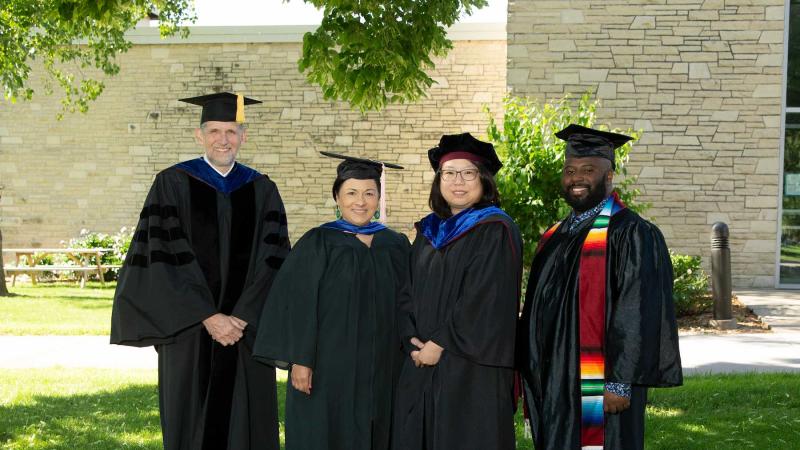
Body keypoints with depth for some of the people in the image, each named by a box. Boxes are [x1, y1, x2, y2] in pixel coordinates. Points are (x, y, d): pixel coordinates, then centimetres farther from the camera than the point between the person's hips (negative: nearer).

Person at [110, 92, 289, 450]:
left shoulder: (262, 191, 7)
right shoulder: (173, 184, 0)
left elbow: (273, 262, 0)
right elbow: (166, 259, -7)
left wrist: (242, 319, -11)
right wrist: (207, 317, -14)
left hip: (248, 329, 2)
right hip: (189, 328, -2)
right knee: (191, 421, 3)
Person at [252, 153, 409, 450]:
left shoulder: (396, 246, 8)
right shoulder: (317, 244, -4)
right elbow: (297, 304, -9)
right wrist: (300, 360, -15)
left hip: (382, 372, 4)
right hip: (328, 368, -4)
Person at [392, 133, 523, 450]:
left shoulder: (495, 231, -7)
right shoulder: (428, 231, 14)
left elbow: (484, 299, -15)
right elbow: (409, 292, 13)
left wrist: (440, 344, -13)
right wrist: (412, 340, -3)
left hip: (472, 368, -6)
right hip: (421, 363, 6)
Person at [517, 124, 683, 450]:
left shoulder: (631, 235, -10)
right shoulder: (554, 239, 13)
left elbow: (638, 316, -17)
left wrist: (620, 384, -21)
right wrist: (531, 378, 15)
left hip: (599, 392, -7)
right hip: (553, 391, 7)